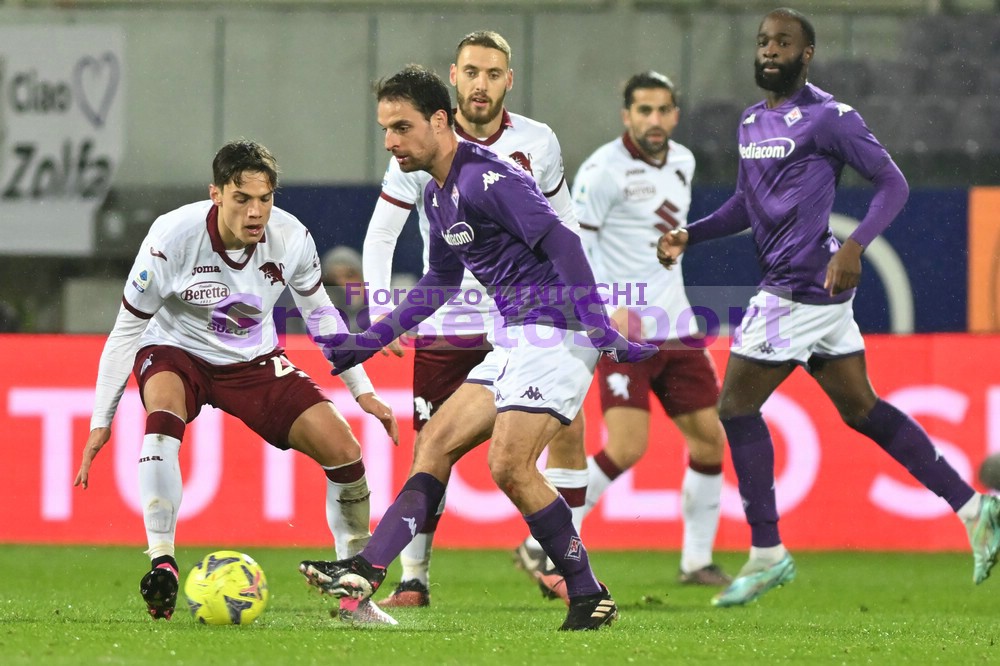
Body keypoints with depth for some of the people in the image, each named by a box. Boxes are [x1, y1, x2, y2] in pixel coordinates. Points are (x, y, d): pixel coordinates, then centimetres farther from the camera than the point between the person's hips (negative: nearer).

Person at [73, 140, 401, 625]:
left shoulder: (290, 238, -18)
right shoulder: (172, 236, -27)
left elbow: (320, 312, 2)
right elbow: (127, 328, -15)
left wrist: (363, 392, 2)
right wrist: (102, 420, -15)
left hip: (254, 361, 3)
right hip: (176, 352, -3)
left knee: (344, 451, -11)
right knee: (163, 409, -39)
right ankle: (161, 566, -37)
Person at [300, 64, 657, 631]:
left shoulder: (486, 179, -16)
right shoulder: (438, 193, 16)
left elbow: (563, 245, -23)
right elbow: (441, 283, 30)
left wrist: (601, 330, -29)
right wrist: (372, 340, 29)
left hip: (555, 333, -10)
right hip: (516, 341, 10)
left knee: (510, 465, -18)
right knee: (438, 441, 7)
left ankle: (590, 599, -8)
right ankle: (368, 570, 4)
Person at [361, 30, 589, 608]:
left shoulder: (537, 143, -1)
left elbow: (564, 225, 14)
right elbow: (380, 236, 0)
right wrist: (384, 315, -8)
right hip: (445, 320, -1)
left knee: (569, 427, -9)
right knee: (432, 450, -4)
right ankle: (414, 579, 7)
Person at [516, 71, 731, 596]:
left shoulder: (682, 163, 11)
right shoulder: (605, 170, -12)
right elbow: (571, 246, -15)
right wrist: (605, 308, -24)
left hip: (674, 326, 8)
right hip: (623, 328, -8)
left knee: (709, 438, 5)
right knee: (627, 447, -18)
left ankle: (697, 561, 18)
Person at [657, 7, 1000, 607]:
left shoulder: (828, 118, -11)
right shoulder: (752, 122, 15)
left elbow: (893, 183, -11)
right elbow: (747, 204, 26)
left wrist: (855, 245, -25)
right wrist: (690, 235, 12)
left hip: (805, 284, -9)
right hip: (794, 285, 9)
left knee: (736, 406, -5)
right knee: (861, 409, 12)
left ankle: (767, 553, 3)